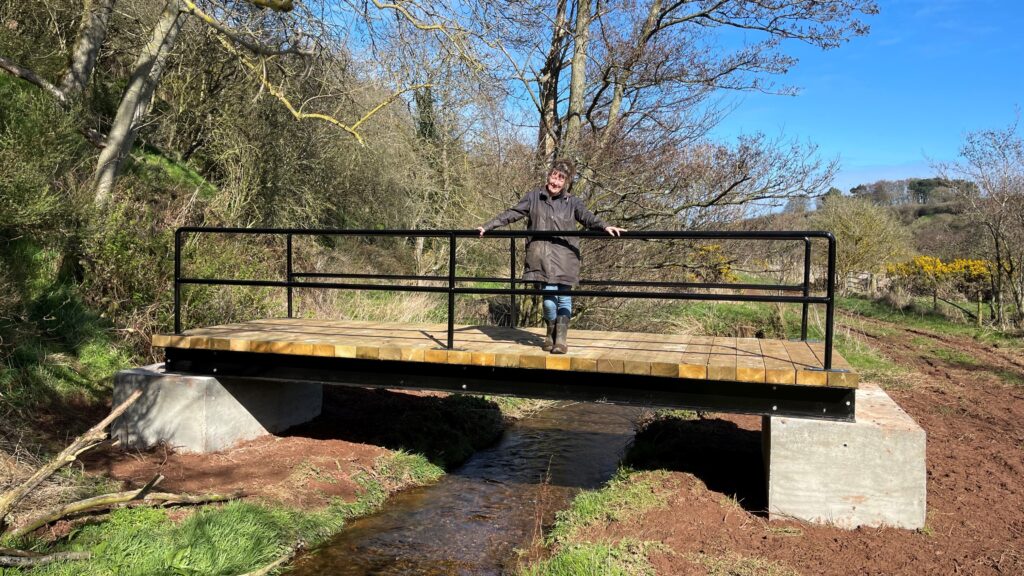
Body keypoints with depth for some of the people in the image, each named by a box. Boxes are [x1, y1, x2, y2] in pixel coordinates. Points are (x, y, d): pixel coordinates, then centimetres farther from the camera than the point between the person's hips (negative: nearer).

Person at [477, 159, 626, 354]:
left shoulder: (572, 202, 7)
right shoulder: (534, 197, 7)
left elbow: (588, 218, -6)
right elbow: (511, 214, 9)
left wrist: (605, 227, -26)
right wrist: (487, 226, 6)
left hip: (565, 256, 1)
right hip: (543, 257, -1)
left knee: (564, 298, 3)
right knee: (549, 297, -11)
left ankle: (561, 339, 17)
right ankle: (550, 334, 15)